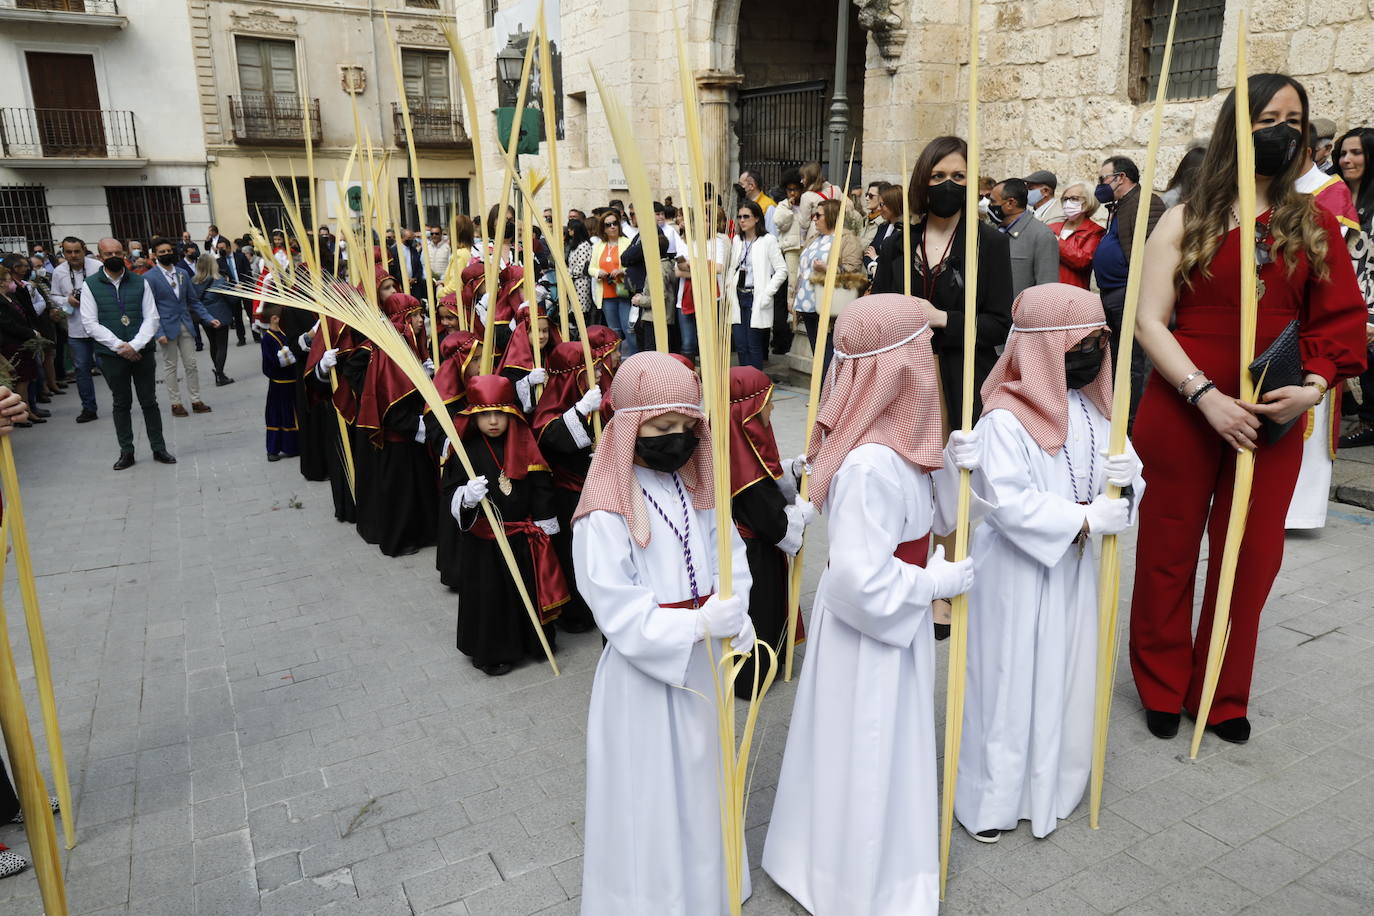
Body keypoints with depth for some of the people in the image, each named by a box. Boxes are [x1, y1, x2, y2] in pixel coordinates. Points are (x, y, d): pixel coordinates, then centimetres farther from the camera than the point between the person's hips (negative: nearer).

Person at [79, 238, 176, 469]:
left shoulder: (140, 282, 3)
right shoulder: (90, 285, 0)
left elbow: (152, 318, -1)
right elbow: (90, 324, -5)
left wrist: (134, 346, -14)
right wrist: (119, 346, -13)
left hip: (141, 352, 1)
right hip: (111, 355, 0)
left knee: (149, 402, 6)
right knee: (121, 404, 9)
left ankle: (158, 448, 14)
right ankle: (126, 452, 16)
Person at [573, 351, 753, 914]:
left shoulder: (696, 488, 0)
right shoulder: (607, 512, -22)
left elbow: (730, 555, 1)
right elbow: (617, 607, -23)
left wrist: (731, 613, -16)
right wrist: (699, 623, -27)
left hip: (699, 658, 7)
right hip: (643, 667, -6)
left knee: (701, 774, 23)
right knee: (649, 788, 9)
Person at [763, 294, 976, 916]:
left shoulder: (895, 441, -3)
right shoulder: (870, 465, -32)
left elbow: (932, 518, 7)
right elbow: (862, 580, -31)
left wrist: (947, 466, -10)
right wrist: (936, 583, -17)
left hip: (895, 614, 9)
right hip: (869, 627, -9)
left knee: (890, 743, 25)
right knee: (868, 753, 11)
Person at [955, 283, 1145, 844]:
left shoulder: (1094, 410, 4)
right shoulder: (1004, 420, -20)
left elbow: (1124, 472, 9)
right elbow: (1010, 502, -26)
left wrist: (1126, 477, -15)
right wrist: (1085, 518, -23)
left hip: (1072, 566, 7)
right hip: (1015, 571, -7)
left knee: (1067, 676, 17)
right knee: (1009, 679, 4)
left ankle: (1050, 789, 37)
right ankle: (989, 800, 22)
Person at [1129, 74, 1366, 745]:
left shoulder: (1314, 224, 8)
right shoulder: (1188, 221, 0)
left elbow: (1338, 320, 6)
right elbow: (1149, 320, -7)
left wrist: (1312, 387, -12)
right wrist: (1206, 395, -17)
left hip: (1272, 420, 3)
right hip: (1182, 411, -2)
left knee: (1251, 559, 9)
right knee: (1169, 551, 7)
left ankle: (1222, 696, 28)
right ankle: (1163, 689, 26)